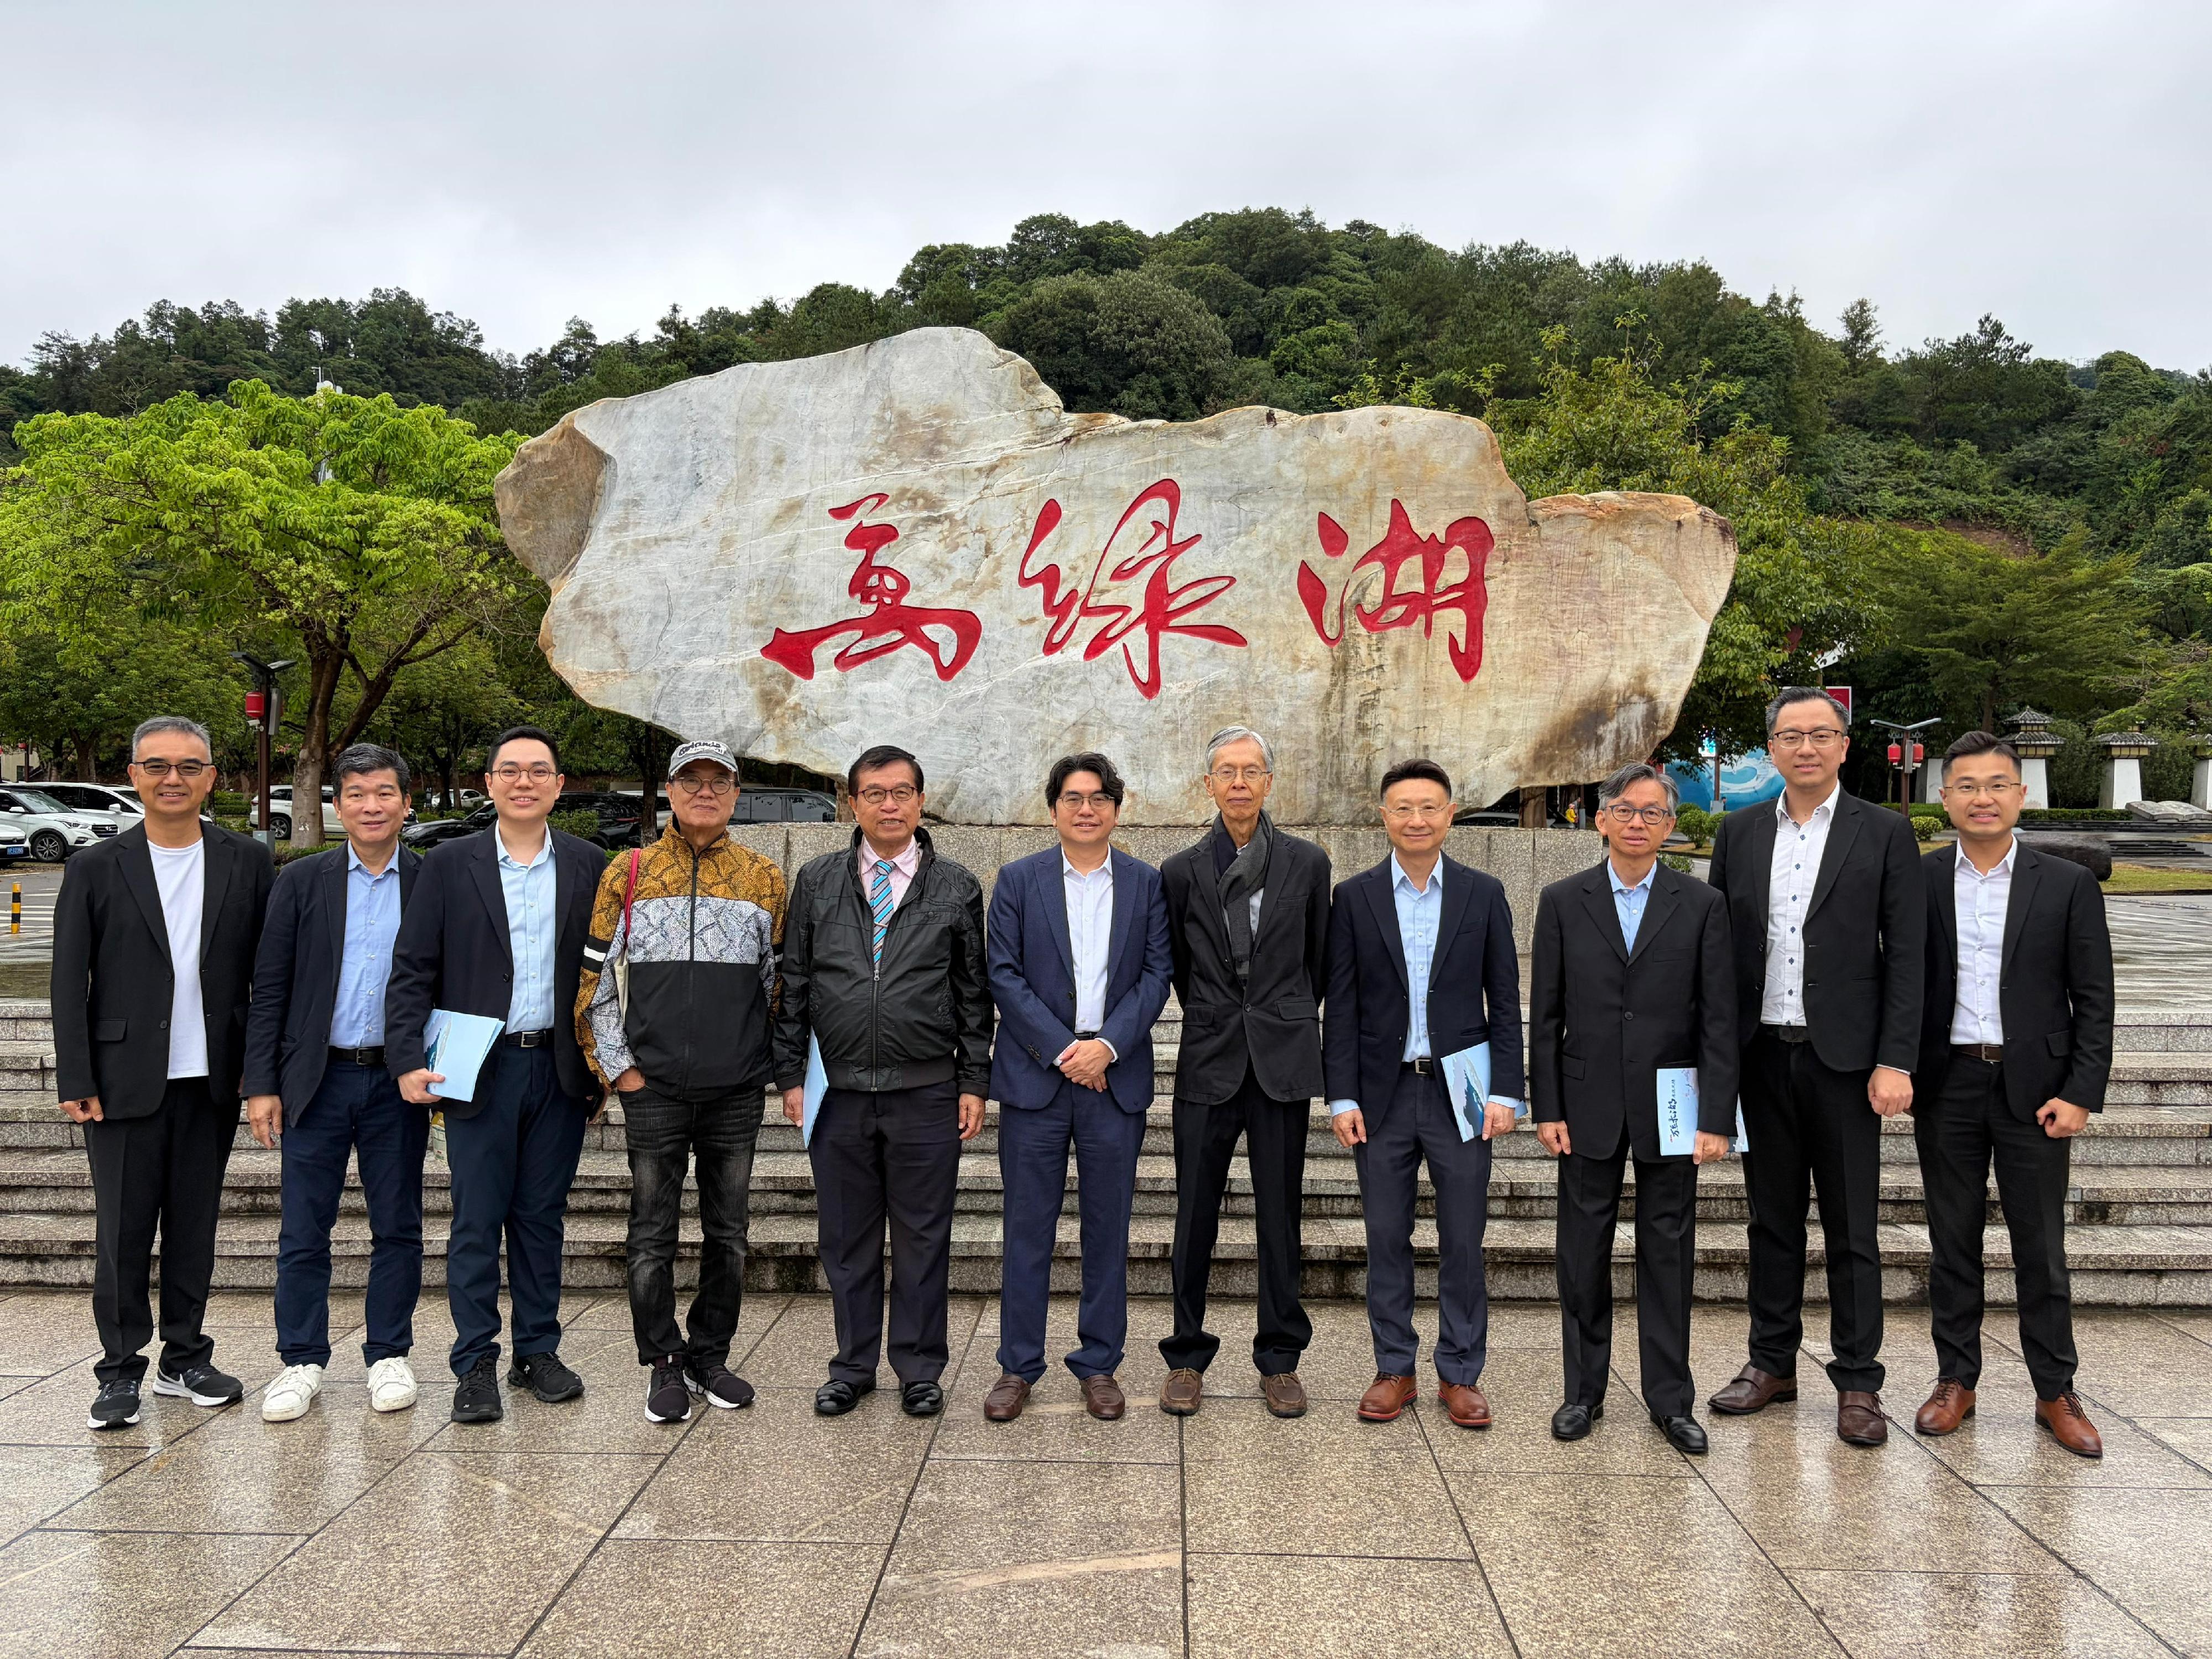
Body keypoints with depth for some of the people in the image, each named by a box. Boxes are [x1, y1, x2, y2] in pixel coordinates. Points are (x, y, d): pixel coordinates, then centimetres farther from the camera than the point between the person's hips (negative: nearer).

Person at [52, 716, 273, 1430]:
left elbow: (269, 970, 4)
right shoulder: (95, 869, 0)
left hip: (212, 1079, 2)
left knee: (195, 1227, 11)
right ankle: (120, 1372, 16)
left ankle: (185, 1359, 23)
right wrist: (77, 1083, -6)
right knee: (122, 1232, 4)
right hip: (126, 1082, -1)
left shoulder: (248, 863, 3)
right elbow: (69, 984, -1)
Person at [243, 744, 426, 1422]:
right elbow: (269, 990, 3)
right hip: (317, 1080, 0)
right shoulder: (301, 881, 3)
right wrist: (262, 1084, -3)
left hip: (397, 1081, 0)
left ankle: (389, 1356, 21)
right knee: (303, 1231, 5)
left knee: (398, 1227, 8)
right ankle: (302, 1362, 18)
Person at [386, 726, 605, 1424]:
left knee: (542, 1215, 11)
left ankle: (538, 1351, 22)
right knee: (477, 1221, 2)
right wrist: (408, 1059, -9)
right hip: (480, 1068, -1)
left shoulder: (587, 865, 5)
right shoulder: (449, 864, 2)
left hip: (559, 1068, 2)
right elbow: (412, 969, 0)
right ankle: (477, 1365, 13)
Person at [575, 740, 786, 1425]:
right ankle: (664, 1364, 19)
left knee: (728, 1233, 9)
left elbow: (781, 982, 10)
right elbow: (593, 977, 5)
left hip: (737, 1090, 1)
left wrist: (772, 1066, 5)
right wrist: (615, 1065, 0)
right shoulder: (628, 873, 3)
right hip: (654, 1088, -1)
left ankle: (710, 1355, 25)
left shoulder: (765, 879, 6)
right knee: (653, 1234, 5)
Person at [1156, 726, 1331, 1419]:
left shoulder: (1307, 863, 2)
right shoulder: (1181, 871, 2)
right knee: (1195, 1217, 5)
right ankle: (1187, 1356, 19)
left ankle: (1279, 1359, 20)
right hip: (1209, 1061, 0)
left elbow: (1317, 960, 10)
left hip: (1283, 1060, 0)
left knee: (1280, 1217, 7)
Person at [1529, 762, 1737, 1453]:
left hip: (1669, 1109, 0)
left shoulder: (1702, 904, 2)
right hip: (1589, 1107, 1)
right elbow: (1545, 1016, 3)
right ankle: (1584, 1391, 21)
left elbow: (1719, 1021, -1)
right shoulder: (1562, 901, 3)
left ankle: (1670, 1398, 20)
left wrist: (1717, 1116, -7)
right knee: (1583, 1254, 8)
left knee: (1669, 1254, 8)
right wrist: (1546, 1108, -3)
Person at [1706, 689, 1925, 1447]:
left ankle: (1857, 1383, 16)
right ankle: (1772, 1363, 25)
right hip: (1761, 1056, 3)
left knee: (1852, 1230, 4)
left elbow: (1906, 957, -4)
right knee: (1773, 1220, 13)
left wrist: (1895, 1062, -10)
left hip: (1844, 1059, -3)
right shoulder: (1739, 832, 7)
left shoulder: (1885, 833, -1)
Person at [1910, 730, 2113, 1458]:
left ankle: (2056, 1392, 20)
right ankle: (1956, 1379, 22)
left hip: (2033, 1088, -1)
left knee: (2041, 1248, 7)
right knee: (1953, 1242, 10)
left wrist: (2081, 1093, -7)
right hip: (1947, 1086, 1)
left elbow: (2093, 1002, 0)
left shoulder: (2068, 886, 0)